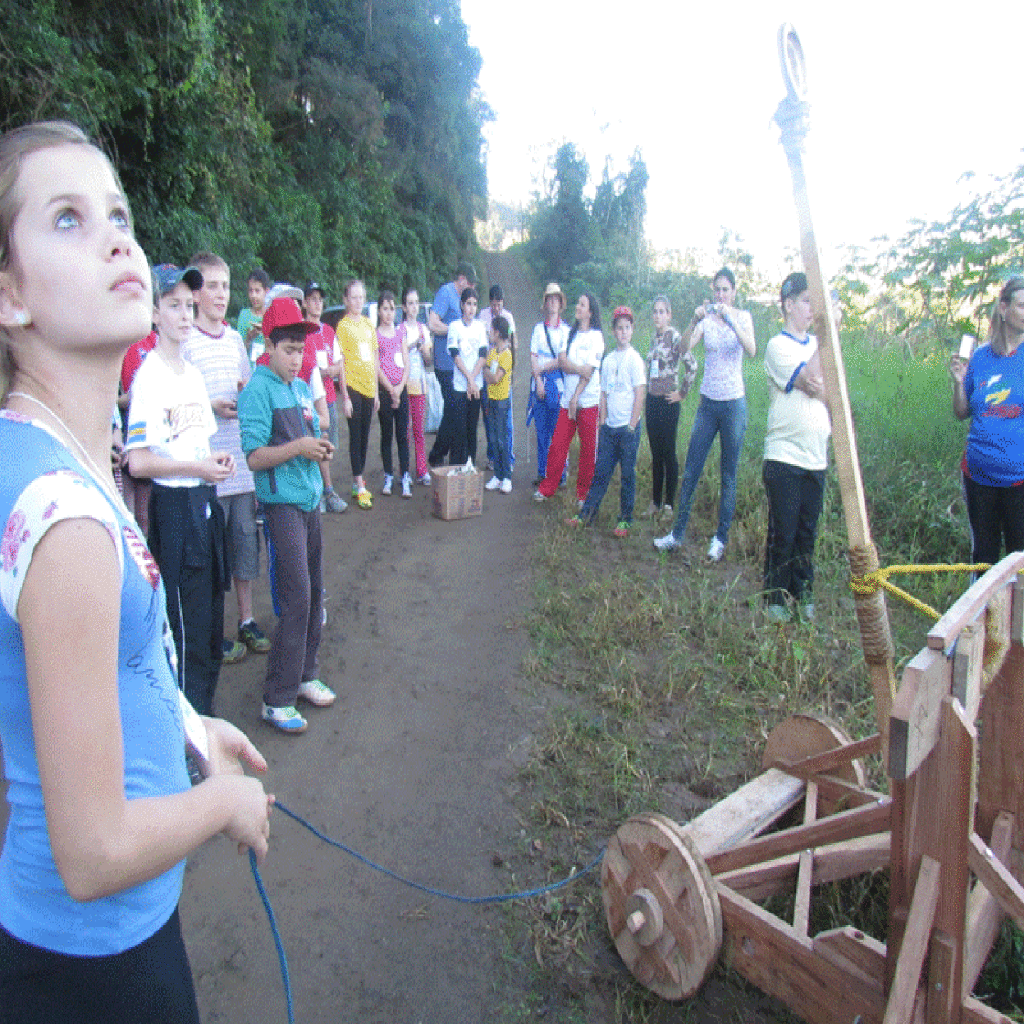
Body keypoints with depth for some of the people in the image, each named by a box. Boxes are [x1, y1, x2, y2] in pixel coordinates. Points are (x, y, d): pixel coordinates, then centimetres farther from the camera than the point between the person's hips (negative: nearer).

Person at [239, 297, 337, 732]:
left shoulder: (302, 388, 14)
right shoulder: (258, 390, -9)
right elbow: (255, 457, -14)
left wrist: (320, 448, 2)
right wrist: (297, 447, -24)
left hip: (310, 499, 8)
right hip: (282, 503, -8)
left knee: (314, 592, 12)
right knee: (296, 598, -9)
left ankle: (304, 675, 27)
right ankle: (277, 700, 1)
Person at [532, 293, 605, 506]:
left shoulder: (596, 336, -1)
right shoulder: (571, 334, 16)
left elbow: (590, 371, -8)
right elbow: (562, 362, 4)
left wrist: (576, 397, -12)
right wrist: (581, 369, -13)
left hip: (588, 400, -4)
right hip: (568, 398, 4)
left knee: (588, 449, 1)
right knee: (557, 444, 2)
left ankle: (583, 493, 12)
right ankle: (547, 487, 14)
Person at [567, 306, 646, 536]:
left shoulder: (634, 358, -6)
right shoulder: (608, 360, 10)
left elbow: (640, 394, -9)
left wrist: (632, 427, -12)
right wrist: (602, 421, 7)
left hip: (628, 427, -4)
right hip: (609, 426, 5)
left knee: (628, 474, 3)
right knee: (601, 471, 9)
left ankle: (625, 520, 12)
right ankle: (587, 514, 16)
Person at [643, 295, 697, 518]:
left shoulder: (675, 337, -10)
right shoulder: (654, 338, 12)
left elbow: (692, 366, -19)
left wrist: (682, 392, -13)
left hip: (667, 402, -7)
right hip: (651, 400, 7)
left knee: (668, 453, 0)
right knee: (655, 453, 11)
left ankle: (669, 505, 8)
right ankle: (655, 503, 18)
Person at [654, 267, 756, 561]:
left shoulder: (742, 317, 0)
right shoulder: (706, 318, 4)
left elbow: (752, 350, -19)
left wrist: (731, 321, -30)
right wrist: (694, 322, -27)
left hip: (734, 404, -2)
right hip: (708, 403, 2)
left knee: (728, 476, 4)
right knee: (690, 471, 4)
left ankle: (721, 538, 15)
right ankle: (677, 533, 14)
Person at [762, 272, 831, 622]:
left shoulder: (818, 345, 14)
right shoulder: (778, 346, -7)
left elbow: (830, 390, 20)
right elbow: (813, 383, -19)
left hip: (816, 457, 6)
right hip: (784, 457, -6)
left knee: (807, 530, 12)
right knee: (783, 532, 1)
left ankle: (803, 591, 25)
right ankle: (776, 596, 14)